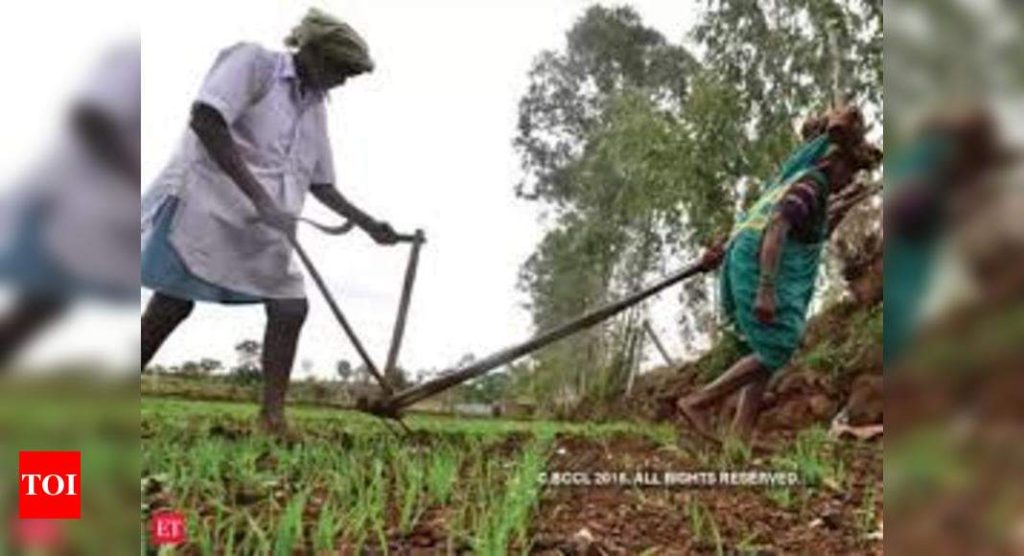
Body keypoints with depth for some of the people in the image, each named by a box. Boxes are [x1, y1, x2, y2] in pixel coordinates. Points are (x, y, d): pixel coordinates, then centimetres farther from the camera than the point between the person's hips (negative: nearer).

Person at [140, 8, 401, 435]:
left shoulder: (315, 107, 16)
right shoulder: (252, 61, -5)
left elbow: (321, 184, 23)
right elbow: (204, 118, -21)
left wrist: (367, 224, 17)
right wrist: (260, 197, -26)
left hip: (264, 228, 7)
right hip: (206, 203, -7)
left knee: (292, 308, -2)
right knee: (172, 305, -6)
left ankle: (272, 416, 4)